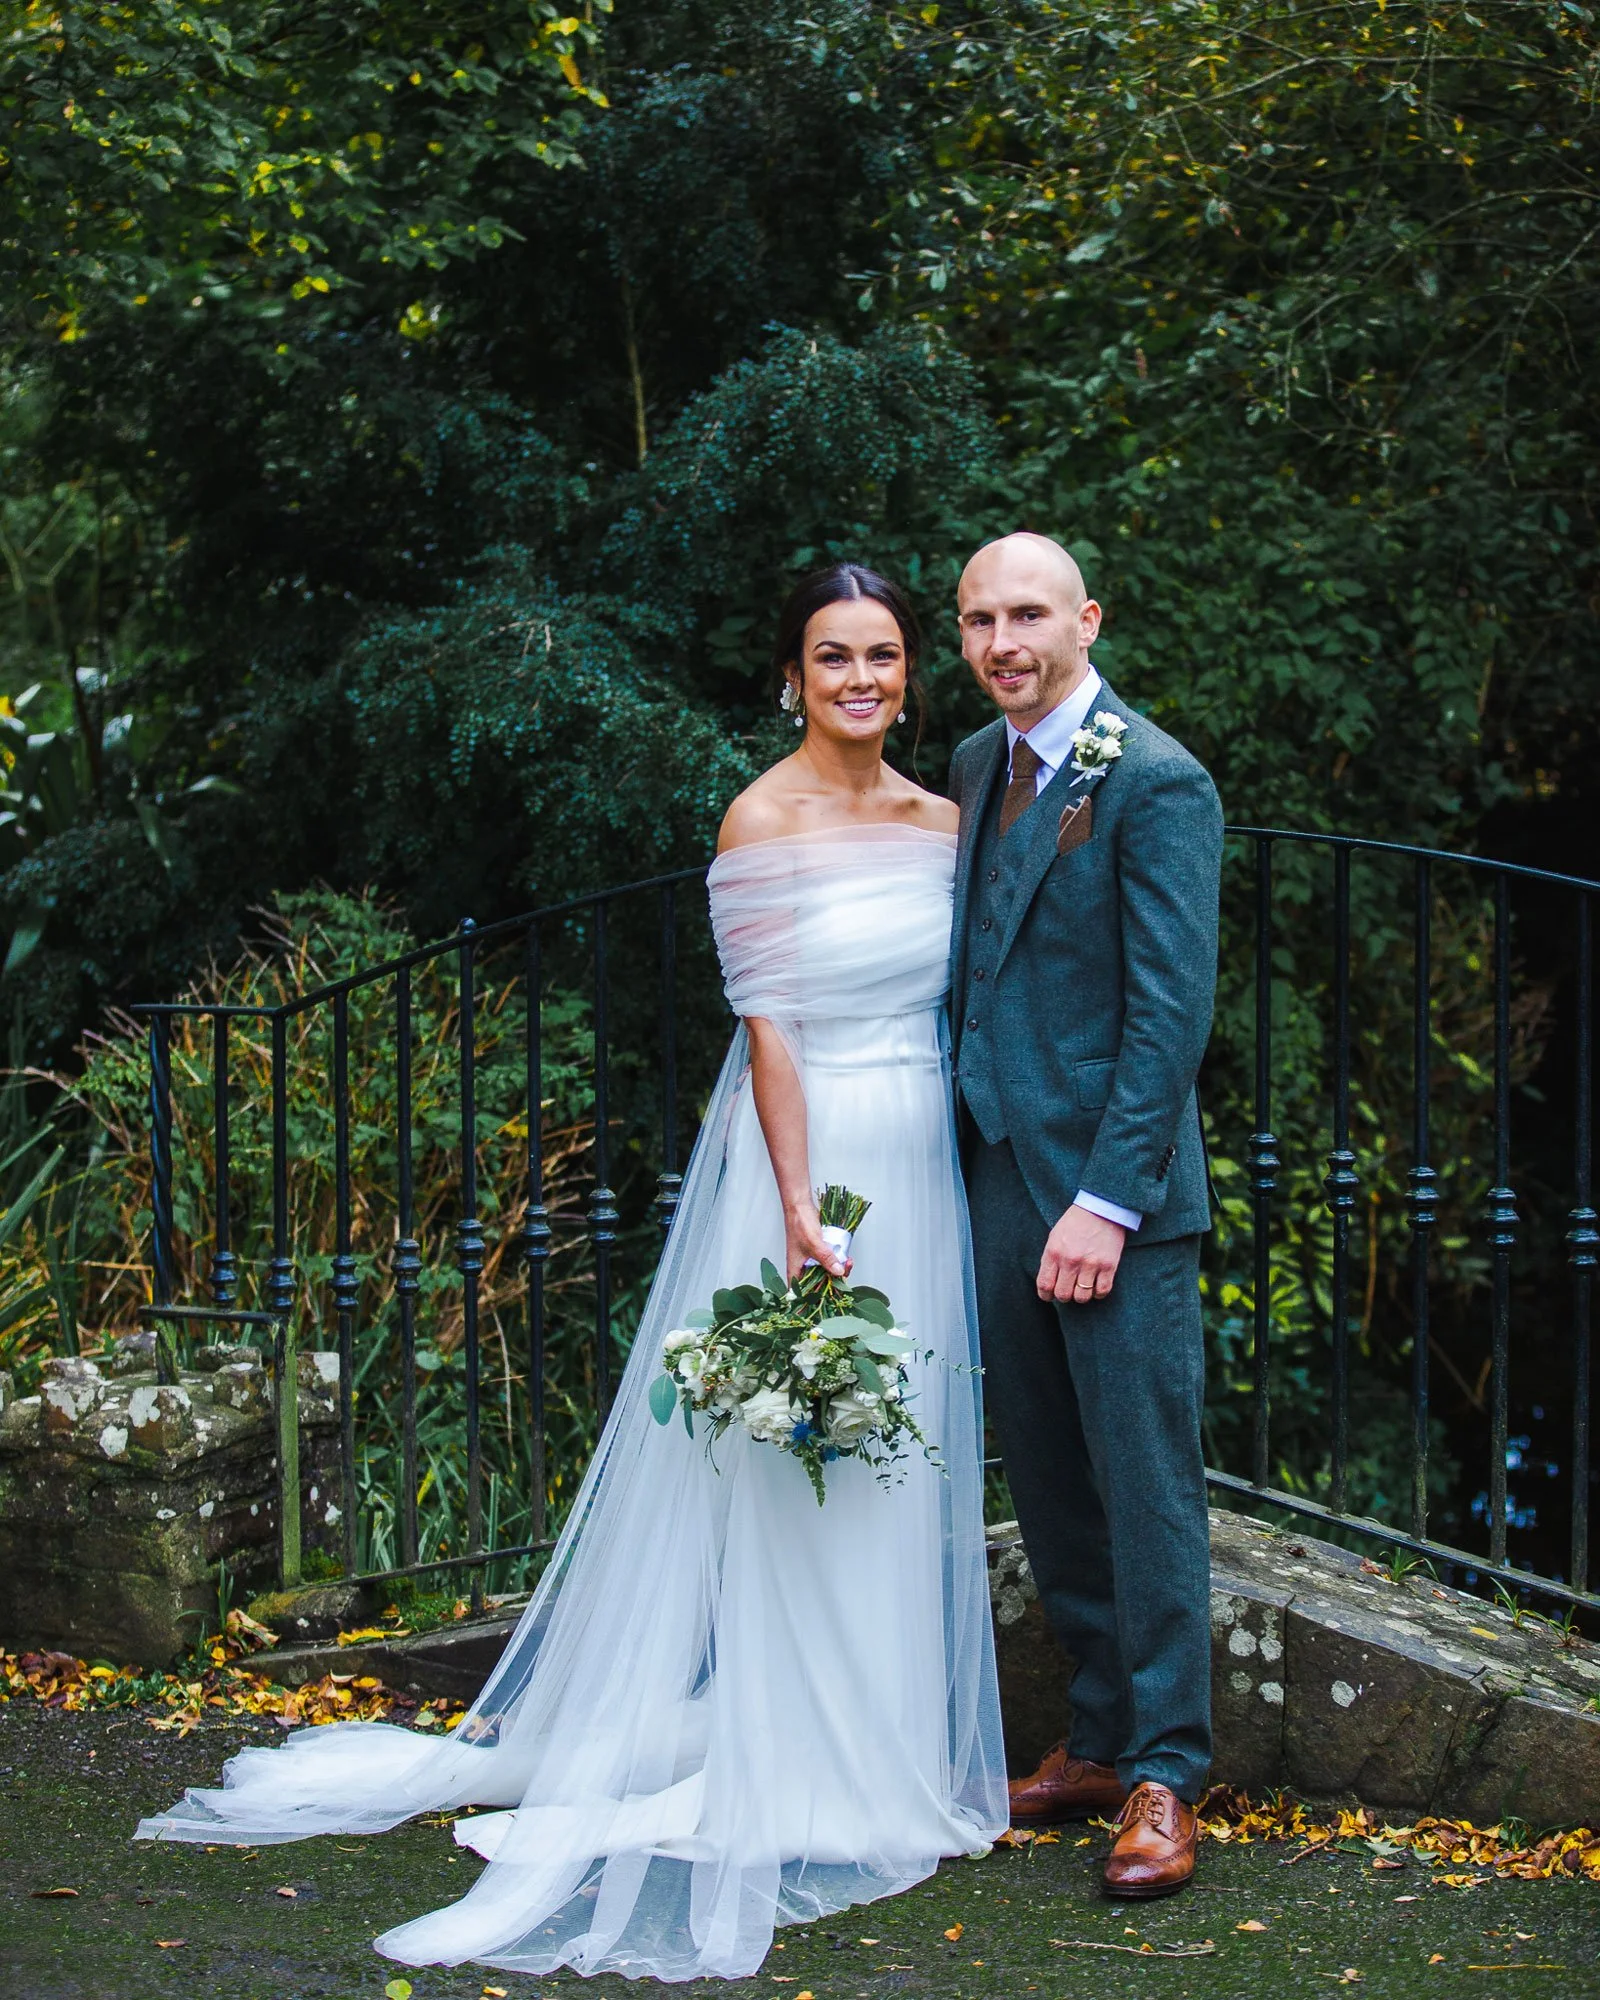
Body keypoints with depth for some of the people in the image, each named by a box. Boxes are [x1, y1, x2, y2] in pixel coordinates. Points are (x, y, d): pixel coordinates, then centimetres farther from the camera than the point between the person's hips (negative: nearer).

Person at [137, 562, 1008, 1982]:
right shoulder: (765, 822, -9)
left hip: (925, 1166, 6)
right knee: (795, 1474, -1)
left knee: (903, 1472, 13)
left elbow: (955, 1005, 14)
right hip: (807, 1154, -6)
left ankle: (891, 1750, 25)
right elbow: (768, 1031, -13)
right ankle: (785, 1772, 9)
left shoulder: (939, 818, 9)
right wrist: (801, 1215, -18)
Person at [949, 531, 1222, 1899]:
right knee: (1050, 1485, 13)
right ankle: (1101, 1738, 24)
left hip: (1114, 1190, -7)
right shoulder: (976, 766, 13)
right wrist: (970, 1161, 10)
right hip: (998, 1177, 7)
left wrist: (1104, 1200, -18)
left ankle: (1165, 1777, 8)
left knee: (1146, 1483, -1)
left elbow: (1171, 1012, -15)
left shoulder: (1156, 783, -11)